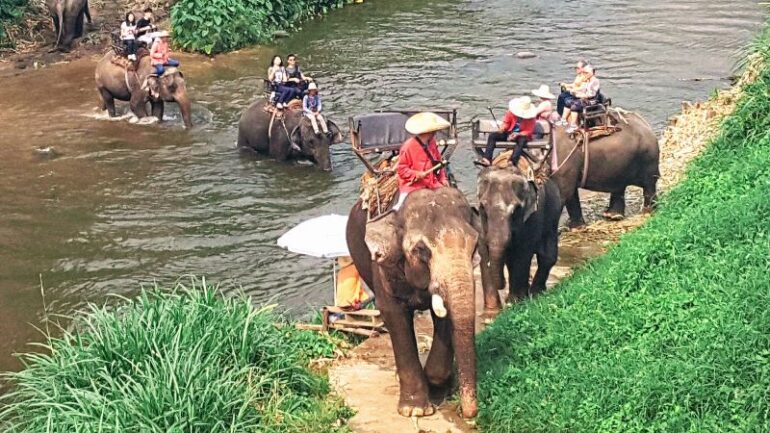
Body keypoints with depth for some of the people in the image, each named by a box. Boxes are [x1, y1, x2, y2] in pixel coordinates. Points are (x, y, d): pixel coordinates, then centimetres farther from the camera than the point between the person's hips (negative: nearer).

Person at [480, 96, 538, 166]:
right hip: (509, 133, 4)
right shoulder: (511, 112, -6)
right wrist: (503, 128, -18)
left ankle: (512, 162, -53)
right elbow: (506, 122, 6)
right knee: (492, 136, -16)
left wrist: (518, 134, -29)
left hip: (522, 135, -4)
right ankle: (487, 159, -30)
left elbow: (529, 131, -14)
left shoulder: (531, 118, -13)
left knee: (522, 140, -42)